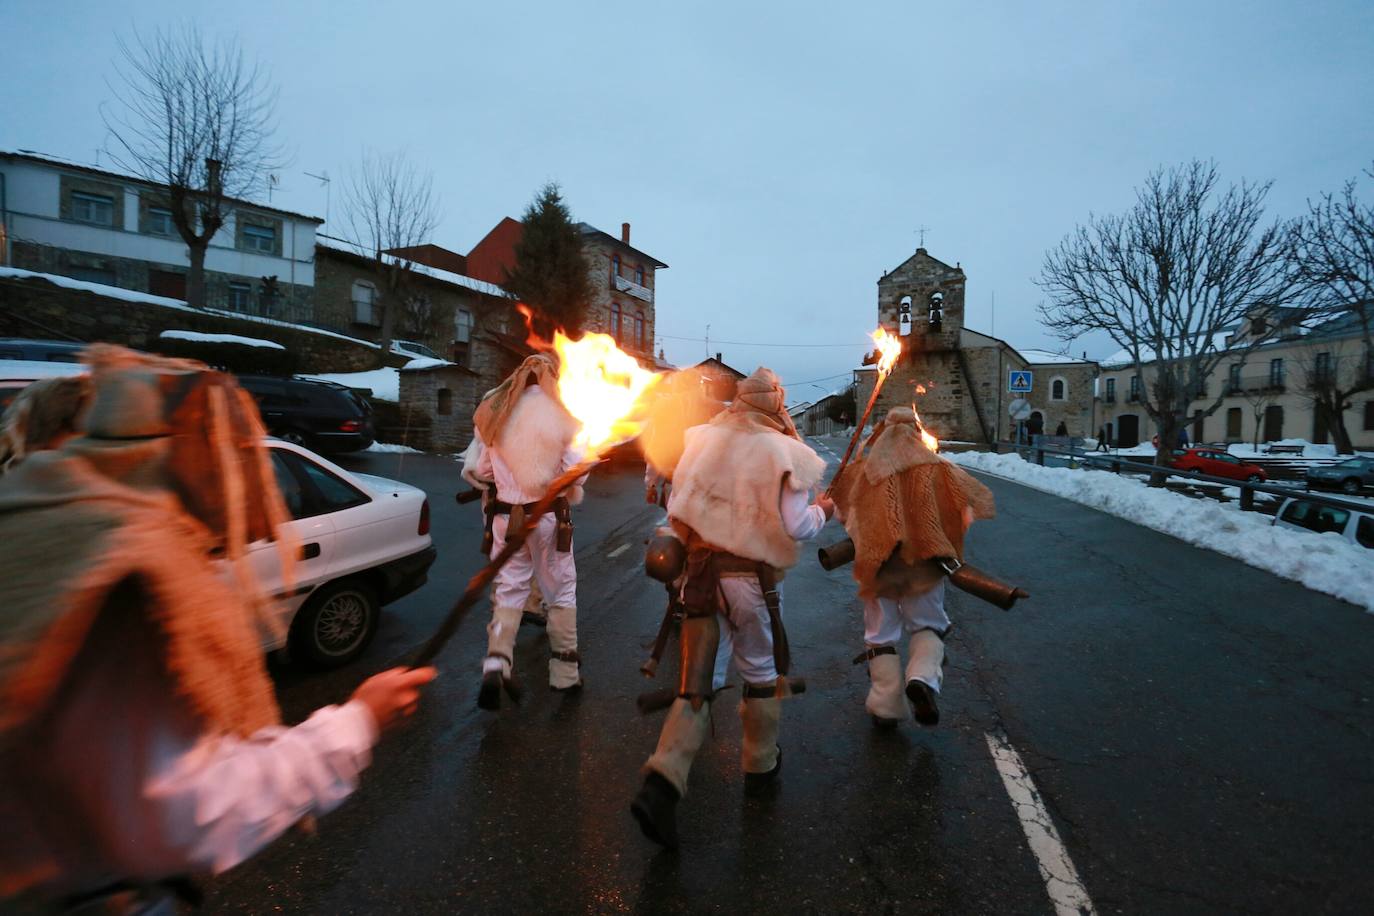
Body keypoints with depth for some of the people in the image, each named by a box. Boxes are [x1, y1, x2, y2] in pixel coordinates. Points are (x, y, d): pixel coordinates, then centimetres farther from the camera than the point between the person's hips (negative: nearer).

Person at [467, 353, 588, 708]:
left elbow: (481, 470, 5)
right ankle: (565, 672, 21)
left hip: (507, 514, 3)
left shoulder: (495, 414, 2)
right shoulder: (561, 415, -8)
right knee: (561, 590, 12)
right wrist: (572, 497, 13)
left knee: (509, 590, 12)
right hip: (549, 515, -2)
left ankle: (497, 663, -6)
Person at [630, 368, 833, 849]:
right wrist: (822, 511, 12)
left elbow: (677, 508, 5)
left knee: (698, 678, 7)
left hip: (702, 570, 3)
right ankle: (760, 764, 35)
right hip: (752, 575, -3)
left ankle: (662, 781, -5)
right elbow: (795, 526, -8)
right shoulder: (782, 451, -7)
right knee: (762, 671, 19)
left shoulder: (702, 439, 3)